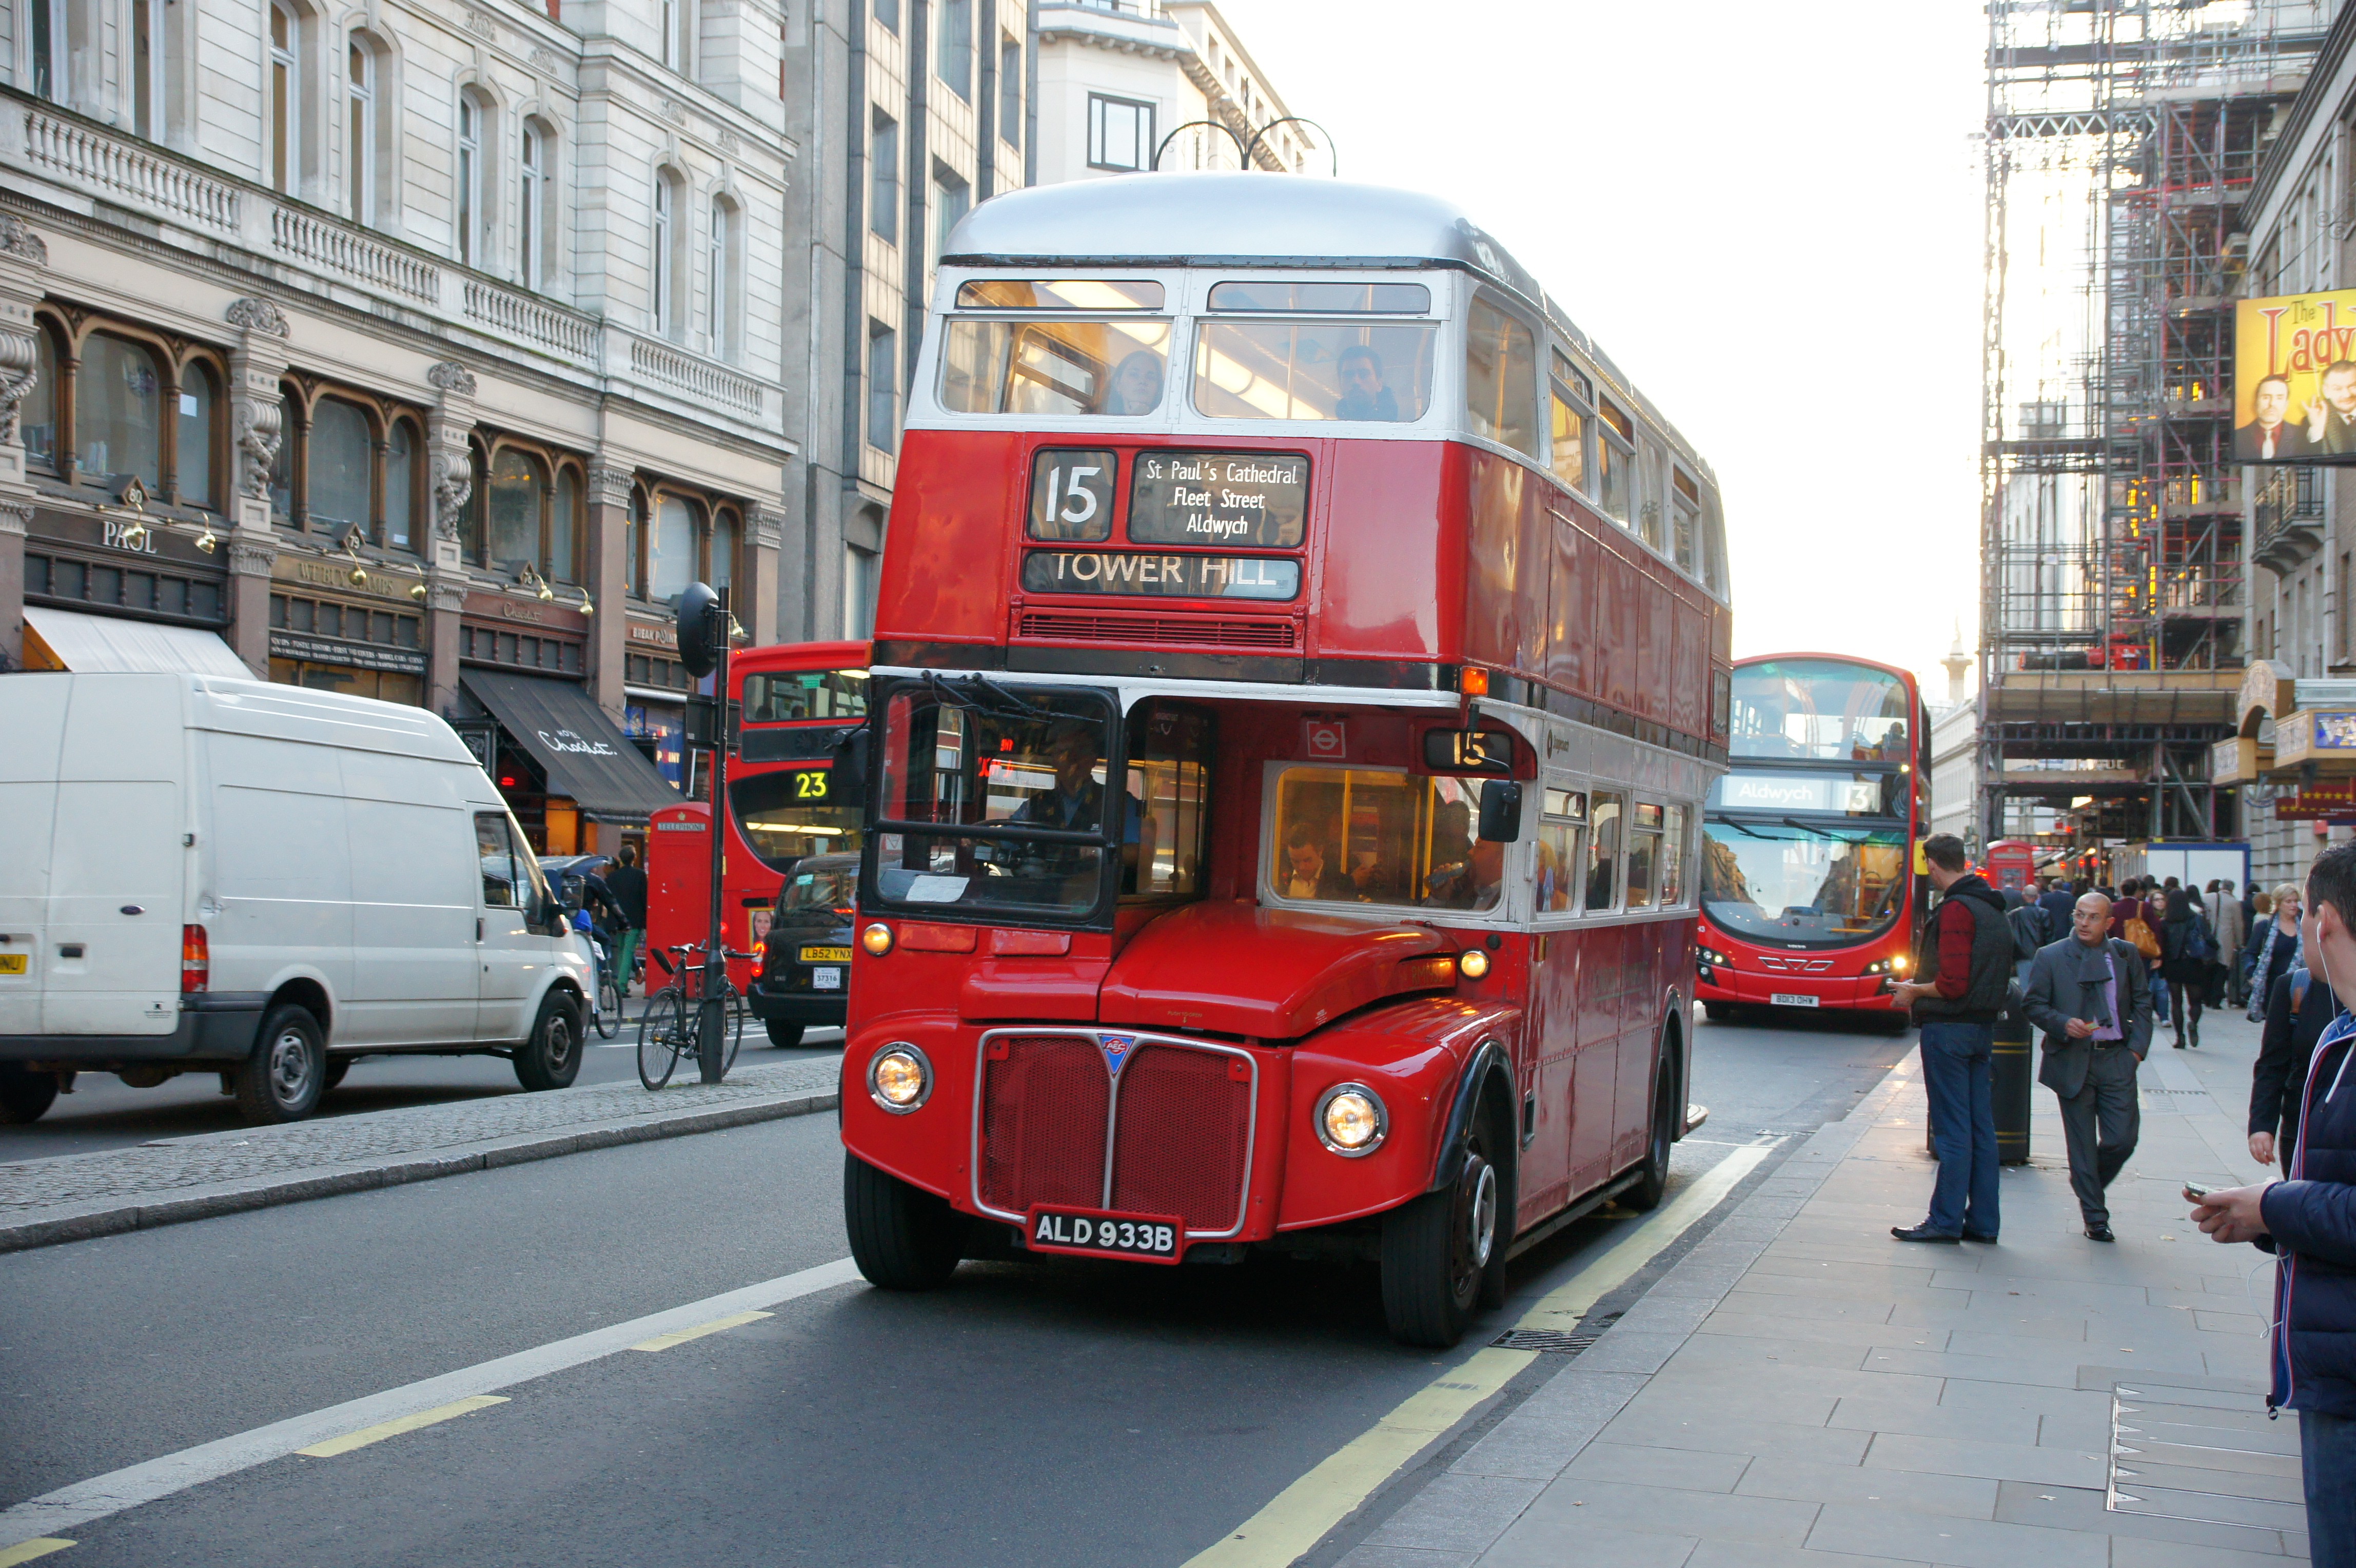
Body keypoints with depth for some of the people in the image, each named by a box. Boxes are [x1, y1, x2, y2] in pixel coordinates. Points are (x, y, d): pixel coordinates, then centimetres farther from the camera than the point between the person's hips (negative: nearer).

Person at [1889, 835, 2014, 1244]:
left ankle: (1946, 1221, -1)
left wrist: (1914, 991, -4)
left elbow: (1952, 984, -22)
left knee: (1952, 1129, -5)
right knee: (1981, 1128, 10)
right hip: (1984, 1026, 9)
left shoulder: (1955, 909, -16)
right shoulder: (1993, 909, 13)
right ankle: (1982, 1221, 14)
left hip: (1949, 1027, -9)